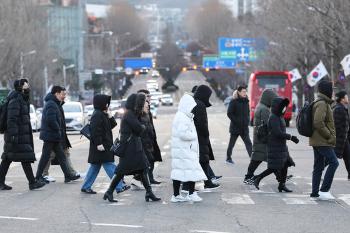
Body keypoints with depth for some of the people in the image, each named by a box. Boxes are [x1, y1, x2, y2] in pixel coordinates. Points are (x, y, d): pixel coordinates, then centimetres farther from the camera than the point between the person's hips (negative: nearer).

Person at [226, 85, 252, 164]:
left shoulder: (246, 101, 9)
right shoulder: (234, 102, -10)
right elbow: (229, 113, -12)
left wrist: (247, 121, 6)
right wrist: (236, 121, -17)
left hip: (244, 127, 5)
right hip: (235, 127, -5)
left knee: (248, 143, -5)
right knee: (231, 143, 8)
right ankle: (228, 158, 21)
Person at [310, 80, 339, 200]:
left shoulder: (321, 103, 18)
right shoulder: (322, 104, -15)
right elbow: (318, 122, -25)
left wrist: (330, 135, 18)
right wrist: (329, 135, -17)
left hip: (317, 141, 11)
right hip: (323, 141, -11)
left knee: (318, 166, 11)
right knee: (333, 162, -12)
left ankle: (315, 192, 13)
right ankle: (324, 190, -14)